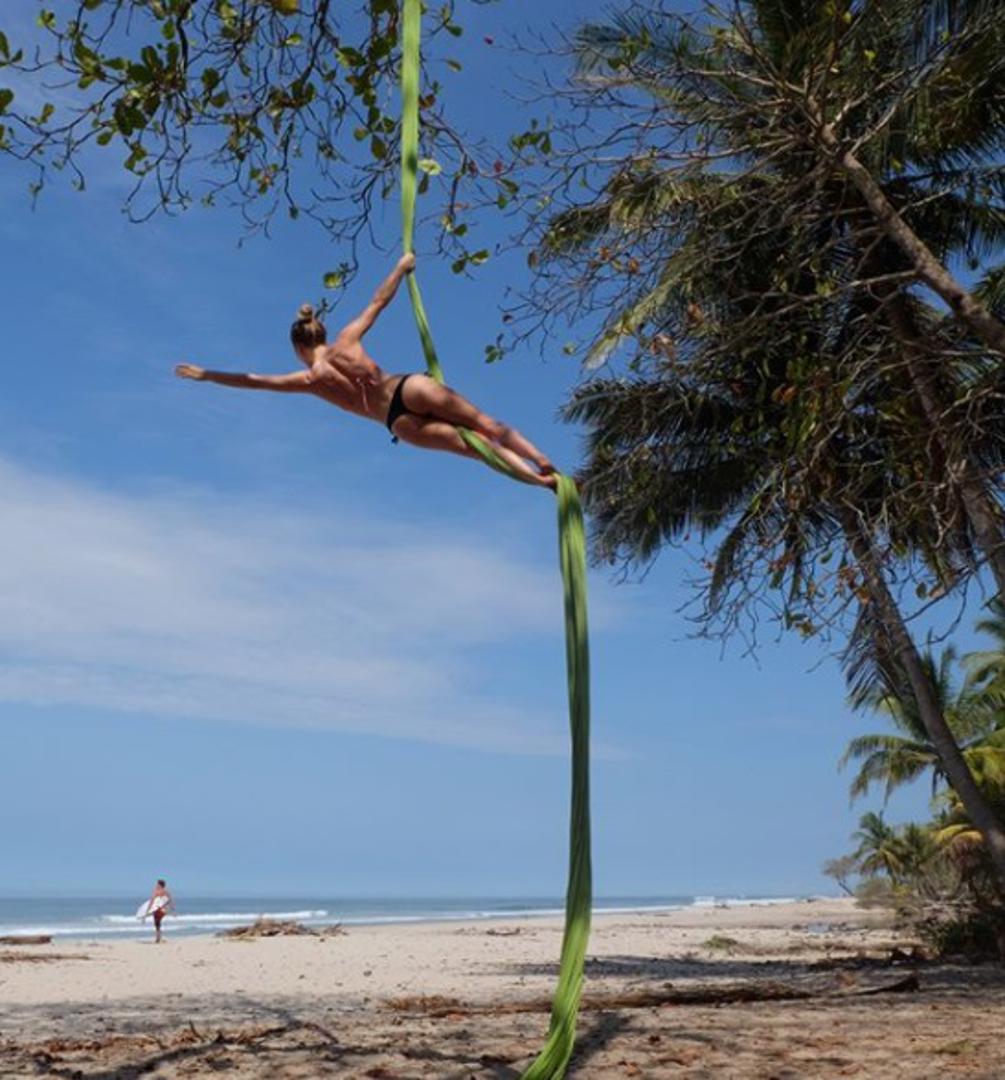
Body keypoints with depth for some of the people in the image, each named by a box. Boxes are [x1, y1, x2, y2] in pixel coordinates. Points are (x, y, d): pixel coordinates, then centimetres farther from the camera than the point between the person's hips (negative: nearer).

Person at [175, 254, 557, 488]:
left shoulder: (308, 380, 8)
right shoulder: (347, 338, 10)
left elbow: (253, 381, 13)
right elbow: (379, 300, 18)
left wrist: (203, 374, 21)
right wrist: (401, 267, 32)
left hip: (399, 424, -1)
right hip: (410, 389, 1)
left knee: (473, 445, 0)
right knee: (486, 426, -1)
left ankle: (537, 478, -12)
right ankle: (543, 462, -15)